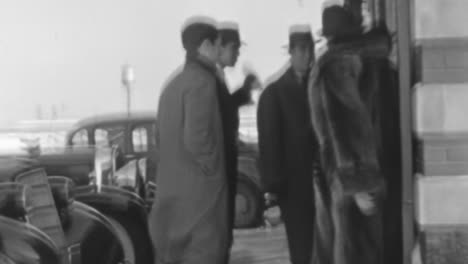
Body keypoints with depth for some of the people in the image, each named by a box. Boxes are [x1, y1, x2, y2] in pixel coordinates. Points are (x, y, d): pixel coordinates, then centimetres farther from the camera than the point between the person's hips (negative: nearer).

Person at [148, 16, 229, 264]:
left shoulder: (172, 86, 14)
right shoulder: (202, 81, -12)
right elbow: (197, 138, -22)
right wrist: (214, 172, -8)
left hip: (171, 193, 9)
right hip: (199, 194, -9)